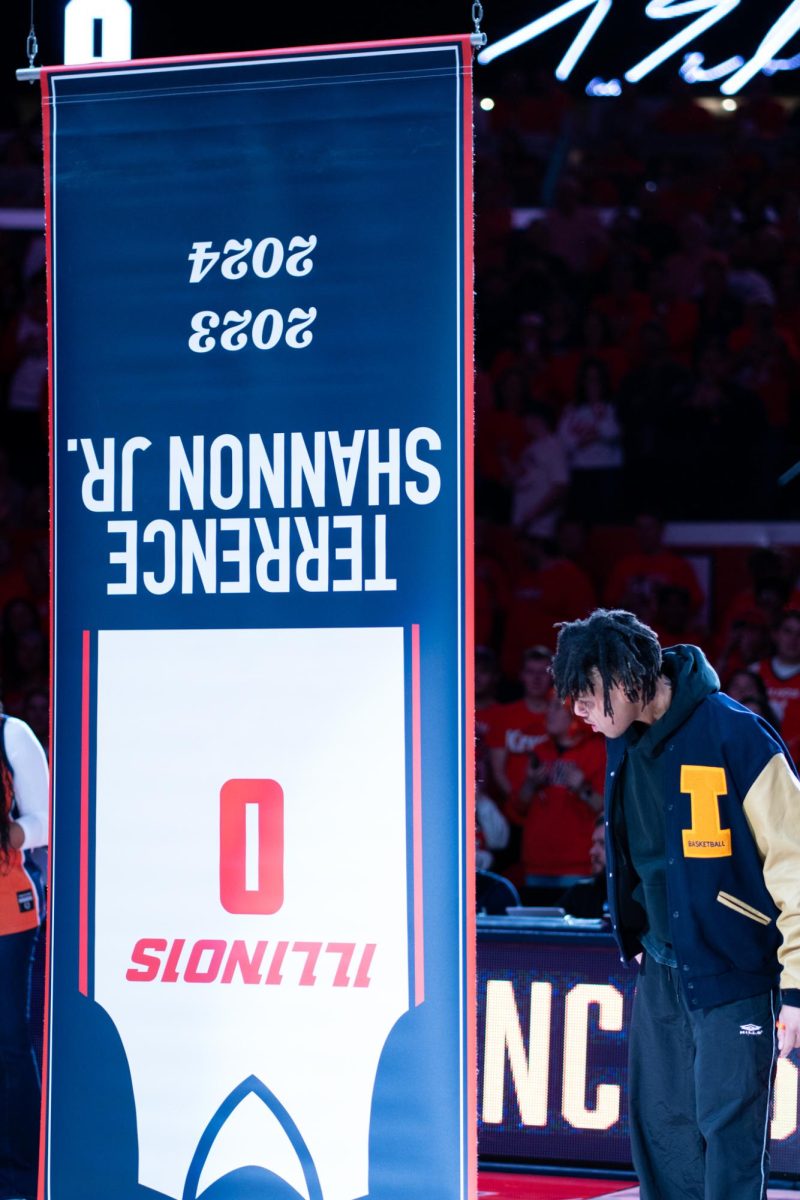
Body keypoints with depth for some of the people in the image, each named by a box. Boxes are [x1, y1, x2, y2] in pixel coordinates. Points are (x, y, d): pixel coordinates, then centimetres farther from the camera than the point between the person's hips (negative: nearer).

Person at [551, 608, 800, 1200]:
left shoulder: (734, 734, -17)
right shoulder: (626, 743, 6)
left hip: (734, 972, -7)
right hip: (660, 973, 8)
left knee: (728, 1130, -8)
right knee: (660, 1131, 9)